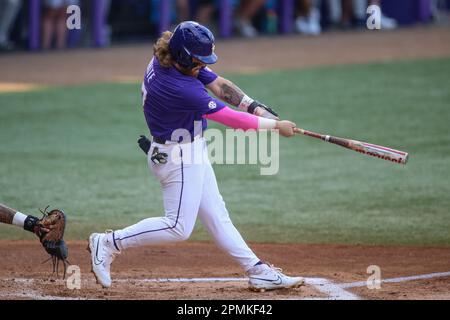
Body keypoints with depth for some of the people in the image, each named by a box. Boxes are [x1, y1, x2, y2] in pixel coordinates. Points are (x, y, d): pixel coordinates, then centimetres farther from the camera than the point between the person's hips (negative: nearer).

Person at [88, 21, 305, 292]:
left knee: (216, 215, 13)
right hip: (179, 158, -10)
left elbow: (219, 85, -1)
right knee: (178, 227, -3)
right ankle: (109, 243, 5)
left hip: (192, 152, 10)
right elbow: (230, 118, -27)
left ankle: (258, 272, 18)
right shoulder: (180, 88, -33)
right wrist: (276, 125, -17)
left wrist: (257, 108, -12)